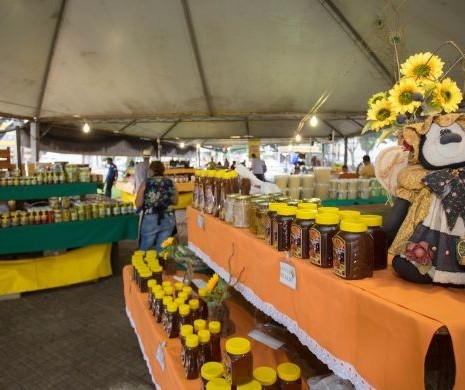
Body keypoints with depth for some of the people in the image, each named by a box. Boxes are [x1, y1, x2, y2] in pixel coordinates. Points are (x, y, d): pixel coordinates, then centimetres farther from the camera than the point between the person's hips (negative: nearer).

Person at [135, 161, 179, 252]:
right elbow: (175, 202, 11)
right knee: (162, 249, 14)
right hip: (168, 219, 3)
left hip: (150, 219, -2)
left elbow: (138, 204, -7)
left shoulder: (146, 183, -5)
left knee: (145, 249, 15)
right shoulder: (170, 183, 2)